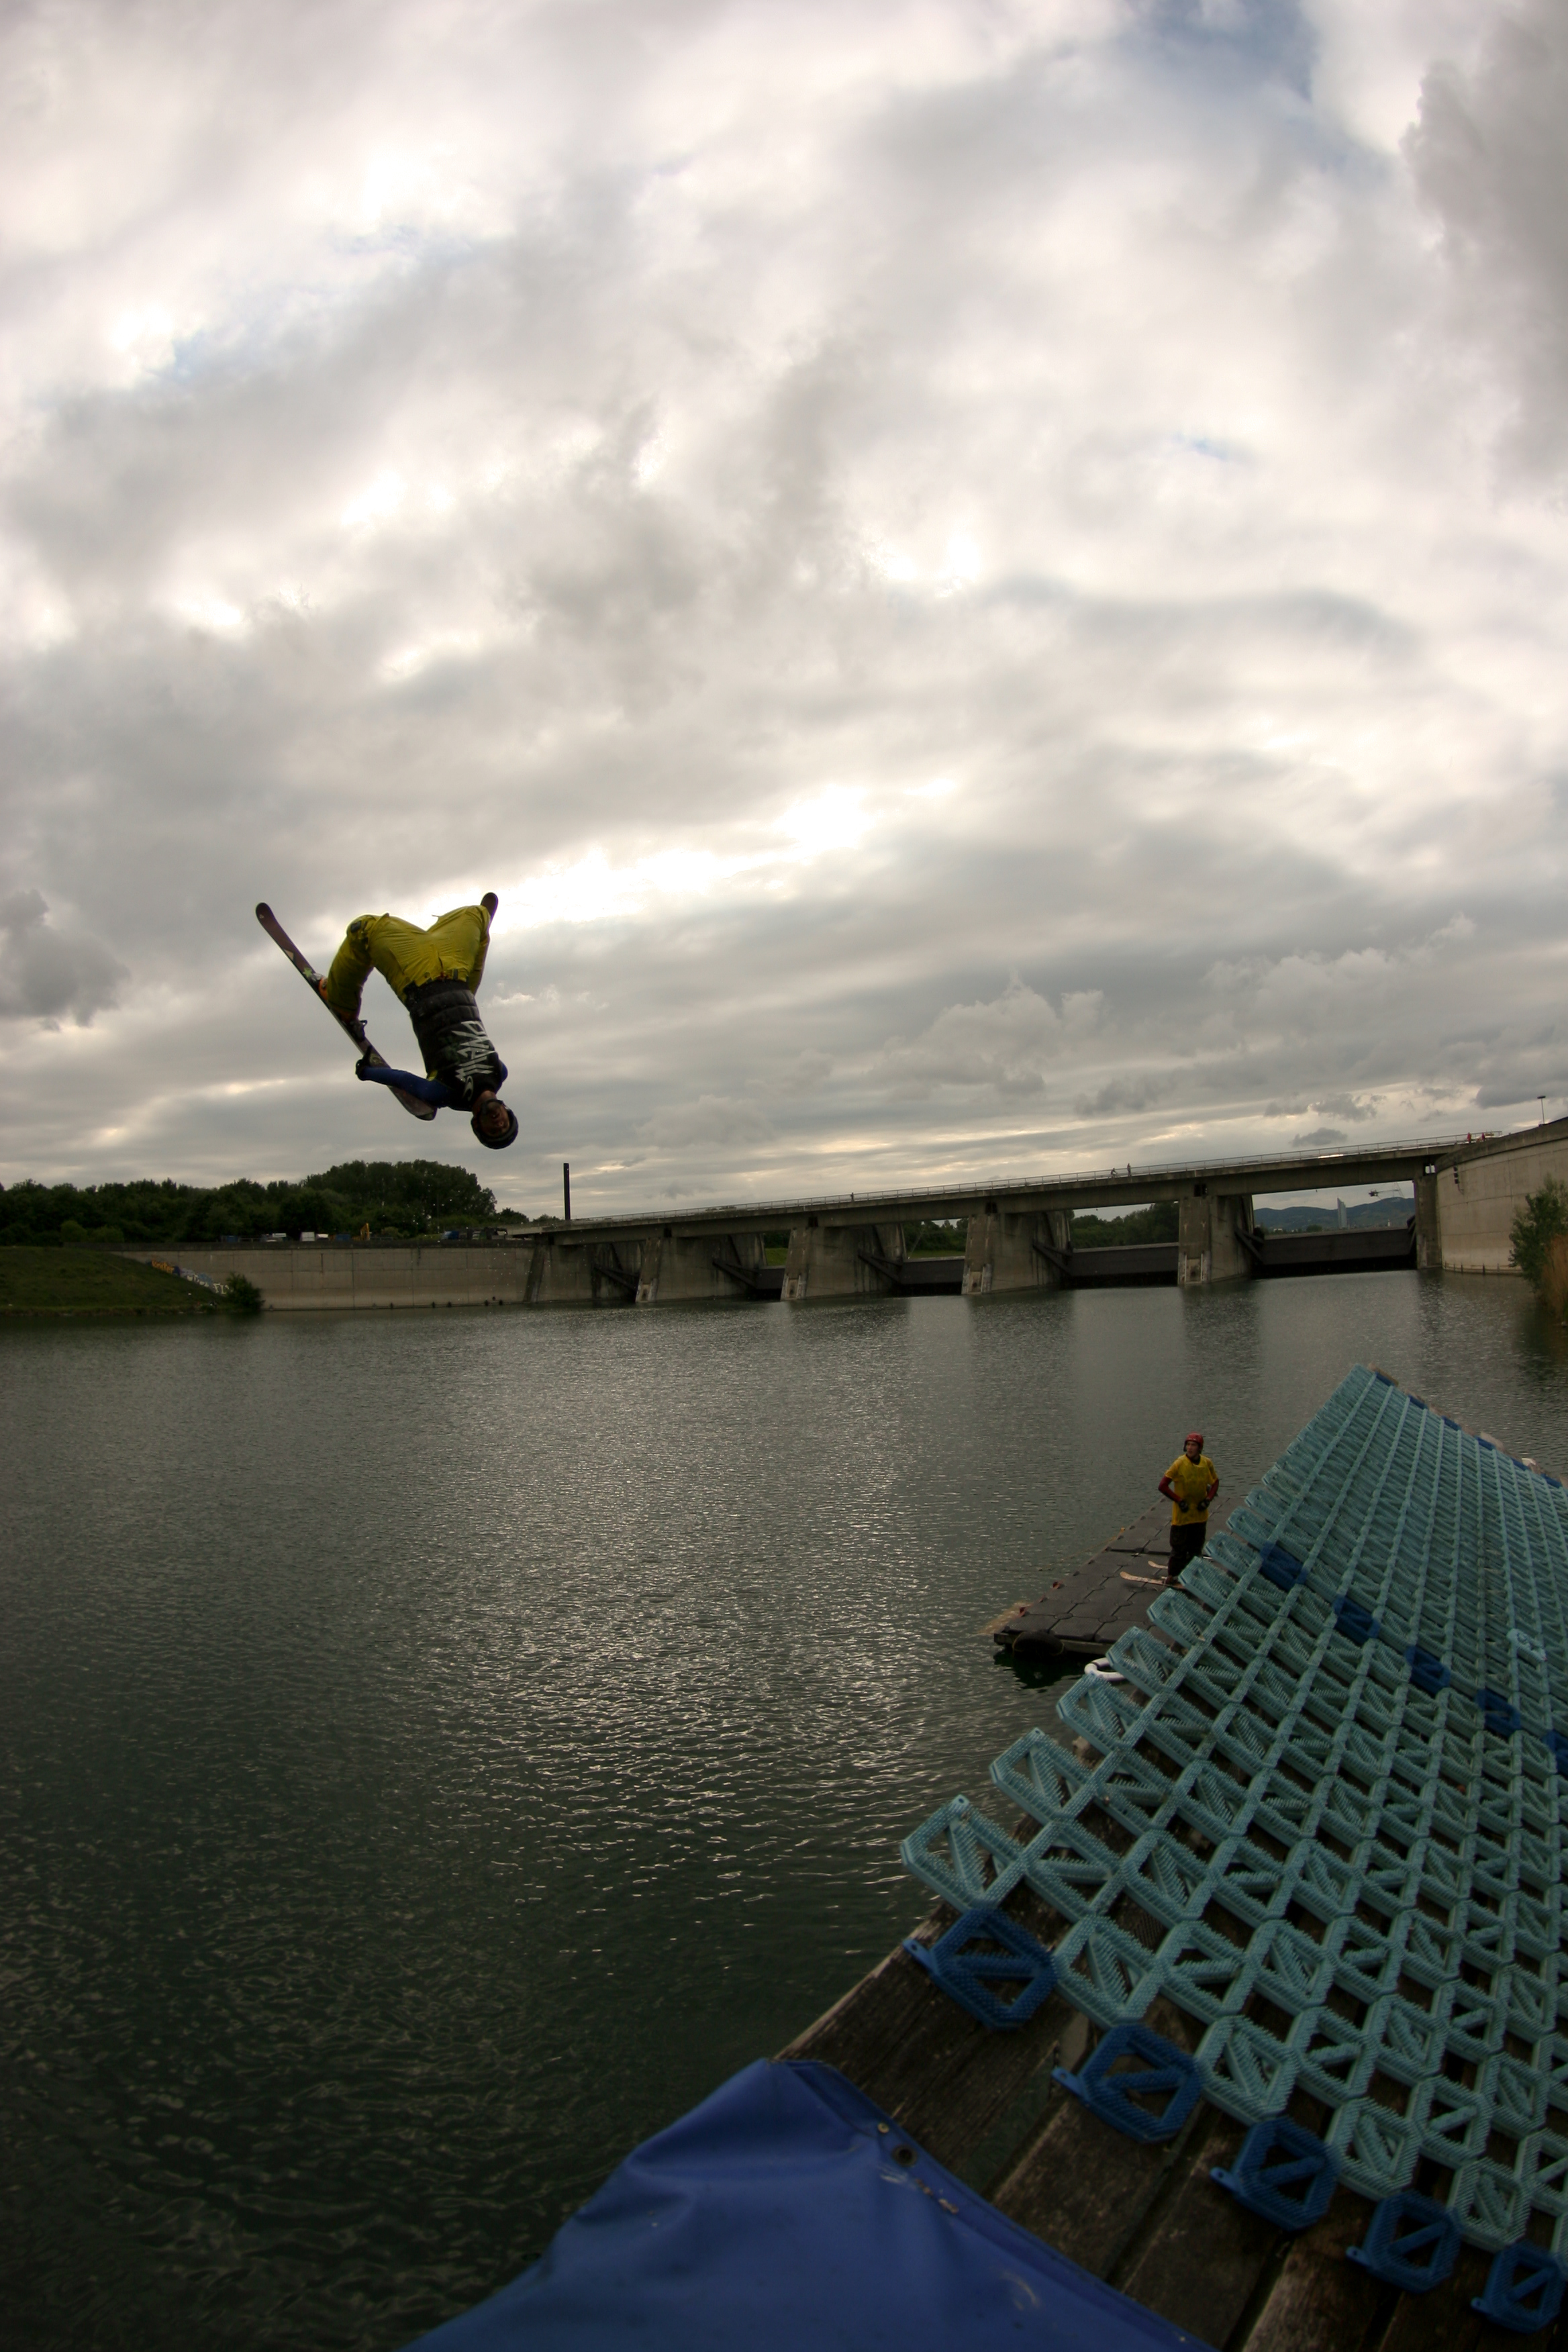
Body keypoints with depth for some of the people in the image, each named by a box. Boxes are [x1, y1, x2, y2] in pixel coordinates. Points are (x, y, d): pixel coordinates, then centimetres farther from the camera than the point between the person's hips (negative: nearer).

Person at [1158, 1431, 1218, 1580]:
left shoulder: (1207, 1463, -5)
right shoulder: (1180, 1463, -17)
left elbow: (1215, 1483, 11)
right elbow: (1163, 1486, -14)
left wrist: (1207, 1500, -5)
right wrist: (1180, 1501, -16)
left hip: (1200, 1514, 4)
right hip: (1181, 1515, -4)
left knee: (1196, 1548, 17)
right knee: (1179, 1549, 2)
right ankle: (1173, 1577, 17)